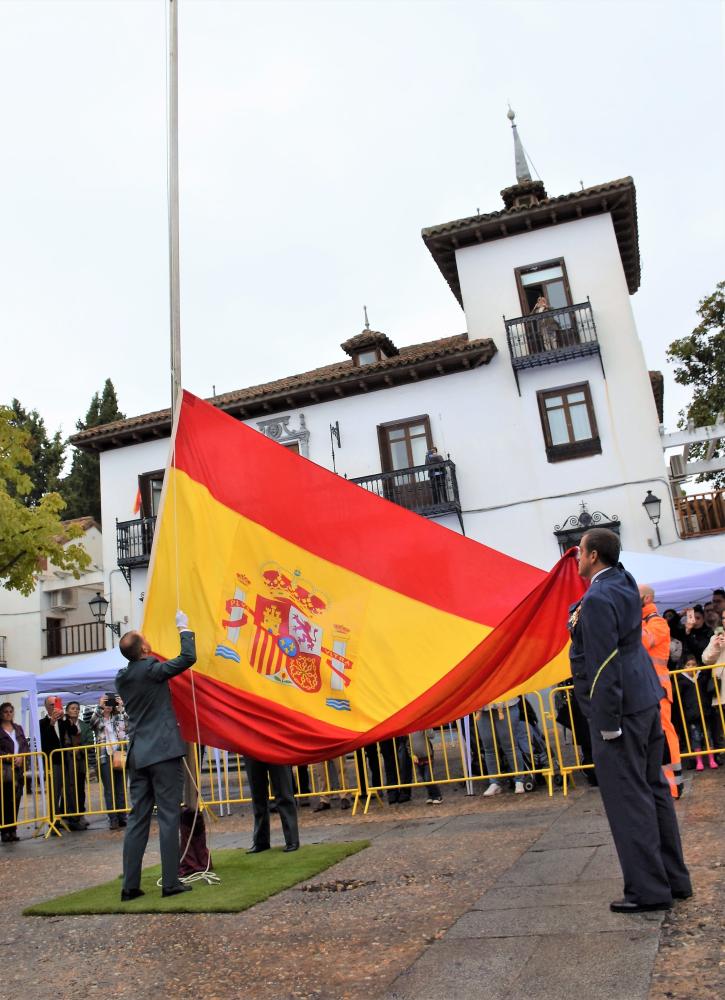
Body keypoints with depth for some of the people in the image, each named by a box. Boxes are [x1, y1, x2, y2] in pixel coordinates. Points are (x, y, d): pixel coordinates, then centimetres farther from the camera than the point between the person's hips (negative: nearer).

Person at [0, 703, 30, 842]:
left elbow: (26, 746, 12)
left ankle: (13, 831, 13)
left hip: (19, 769, 5)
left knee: (16, 801, 5)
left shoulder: (18, 729, 15)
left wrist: (21, 757, -5)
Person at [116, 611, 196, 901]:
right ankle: (170, 882, 1)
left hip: (138, 755, 7)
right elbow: (188, 658, -11)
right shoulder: (152, 670, -12)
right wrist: (184, 628, 0)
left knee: (137, 819, 10)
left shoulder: (122, 678, 8)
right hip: (164, 752, -7)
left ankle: (130, 885, 12)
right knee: (168, 817, -1)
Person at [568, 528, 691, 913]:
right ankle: (673, 879, 27)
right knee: (653, 790, 17)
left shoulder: (598, 599, -18)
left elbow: (604, 665, -21)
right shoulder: (624, 582, 9)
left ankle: (649, 890, 9)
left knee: (628, 800, 0)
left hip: (618, 708, -10)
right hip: (645, 700, 10)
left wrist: (608, 724, -18)